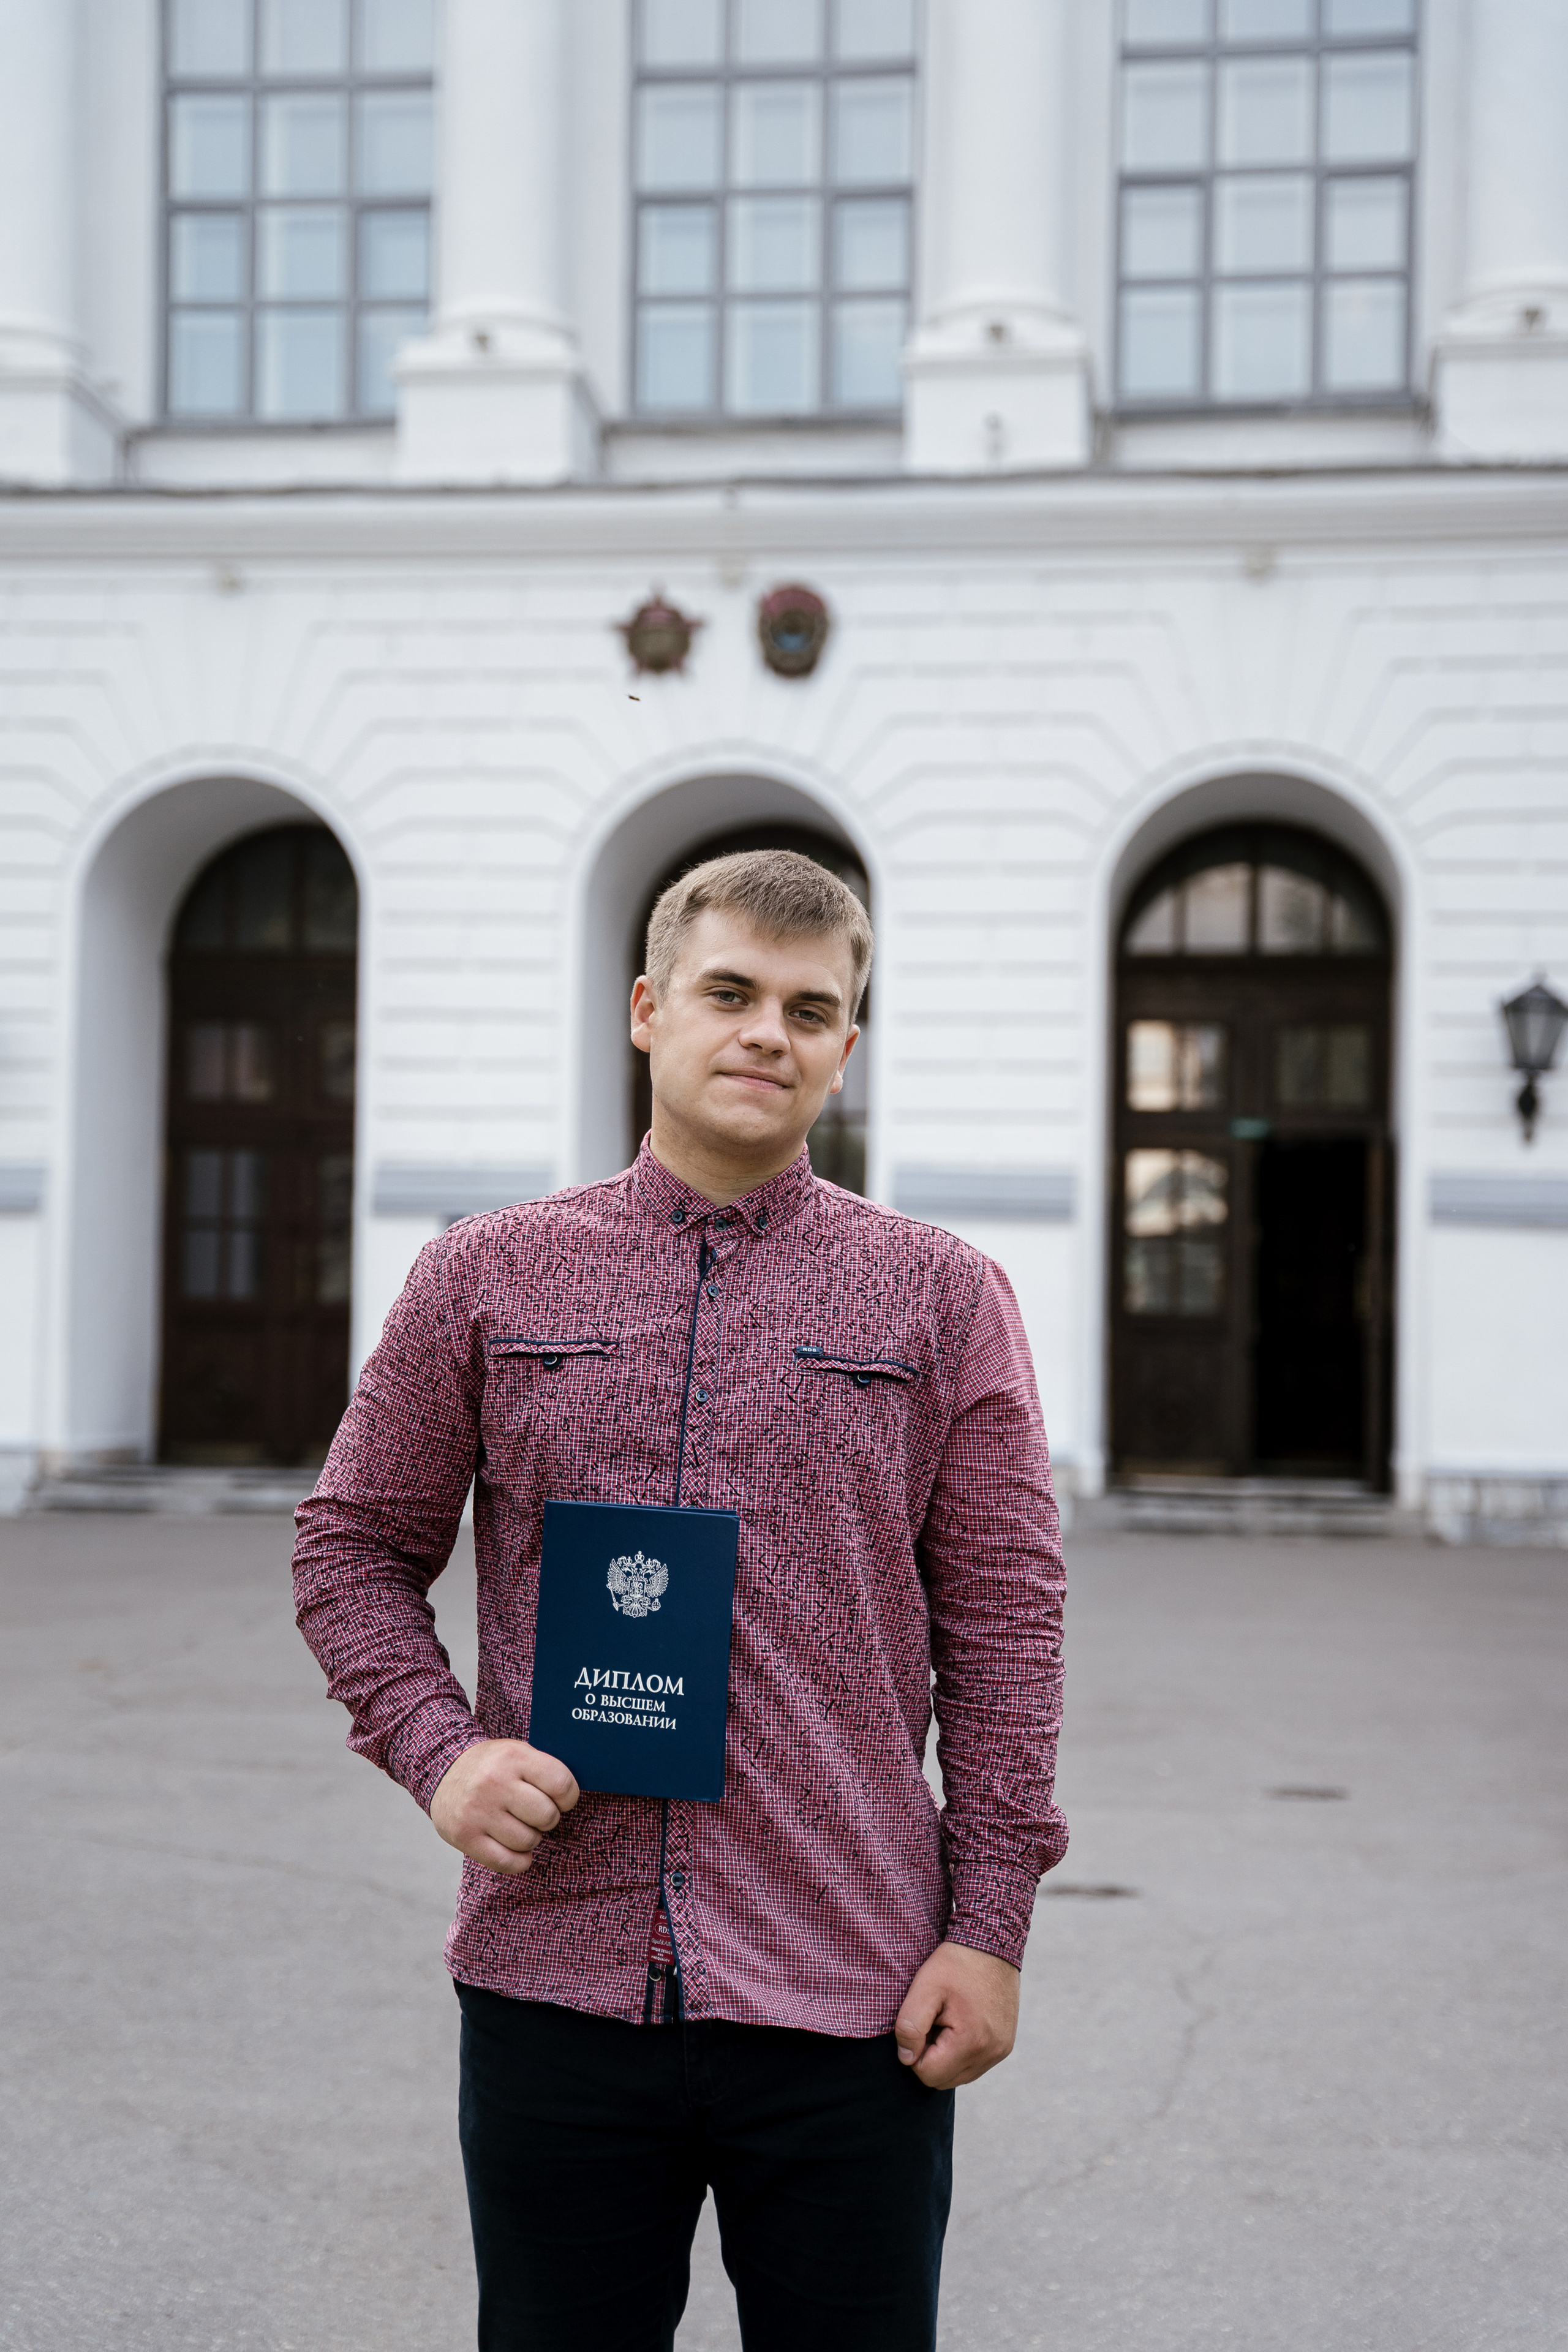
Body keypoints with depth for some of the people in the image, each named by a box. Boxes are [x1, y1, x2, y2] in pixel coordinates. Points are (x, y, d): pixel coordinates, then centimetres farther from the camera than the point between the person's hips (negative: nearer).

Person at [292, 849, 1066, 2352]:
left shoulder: (943, 1299, 5)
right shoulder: (484, 1280, 7)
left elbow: (1002, 1623, 3)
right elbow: (352, 1548, 12)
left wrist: (989, 1926, -2)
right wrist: (438, 1751, -5)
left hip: (849, 2004, -1)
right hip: (555, 1985, 1)